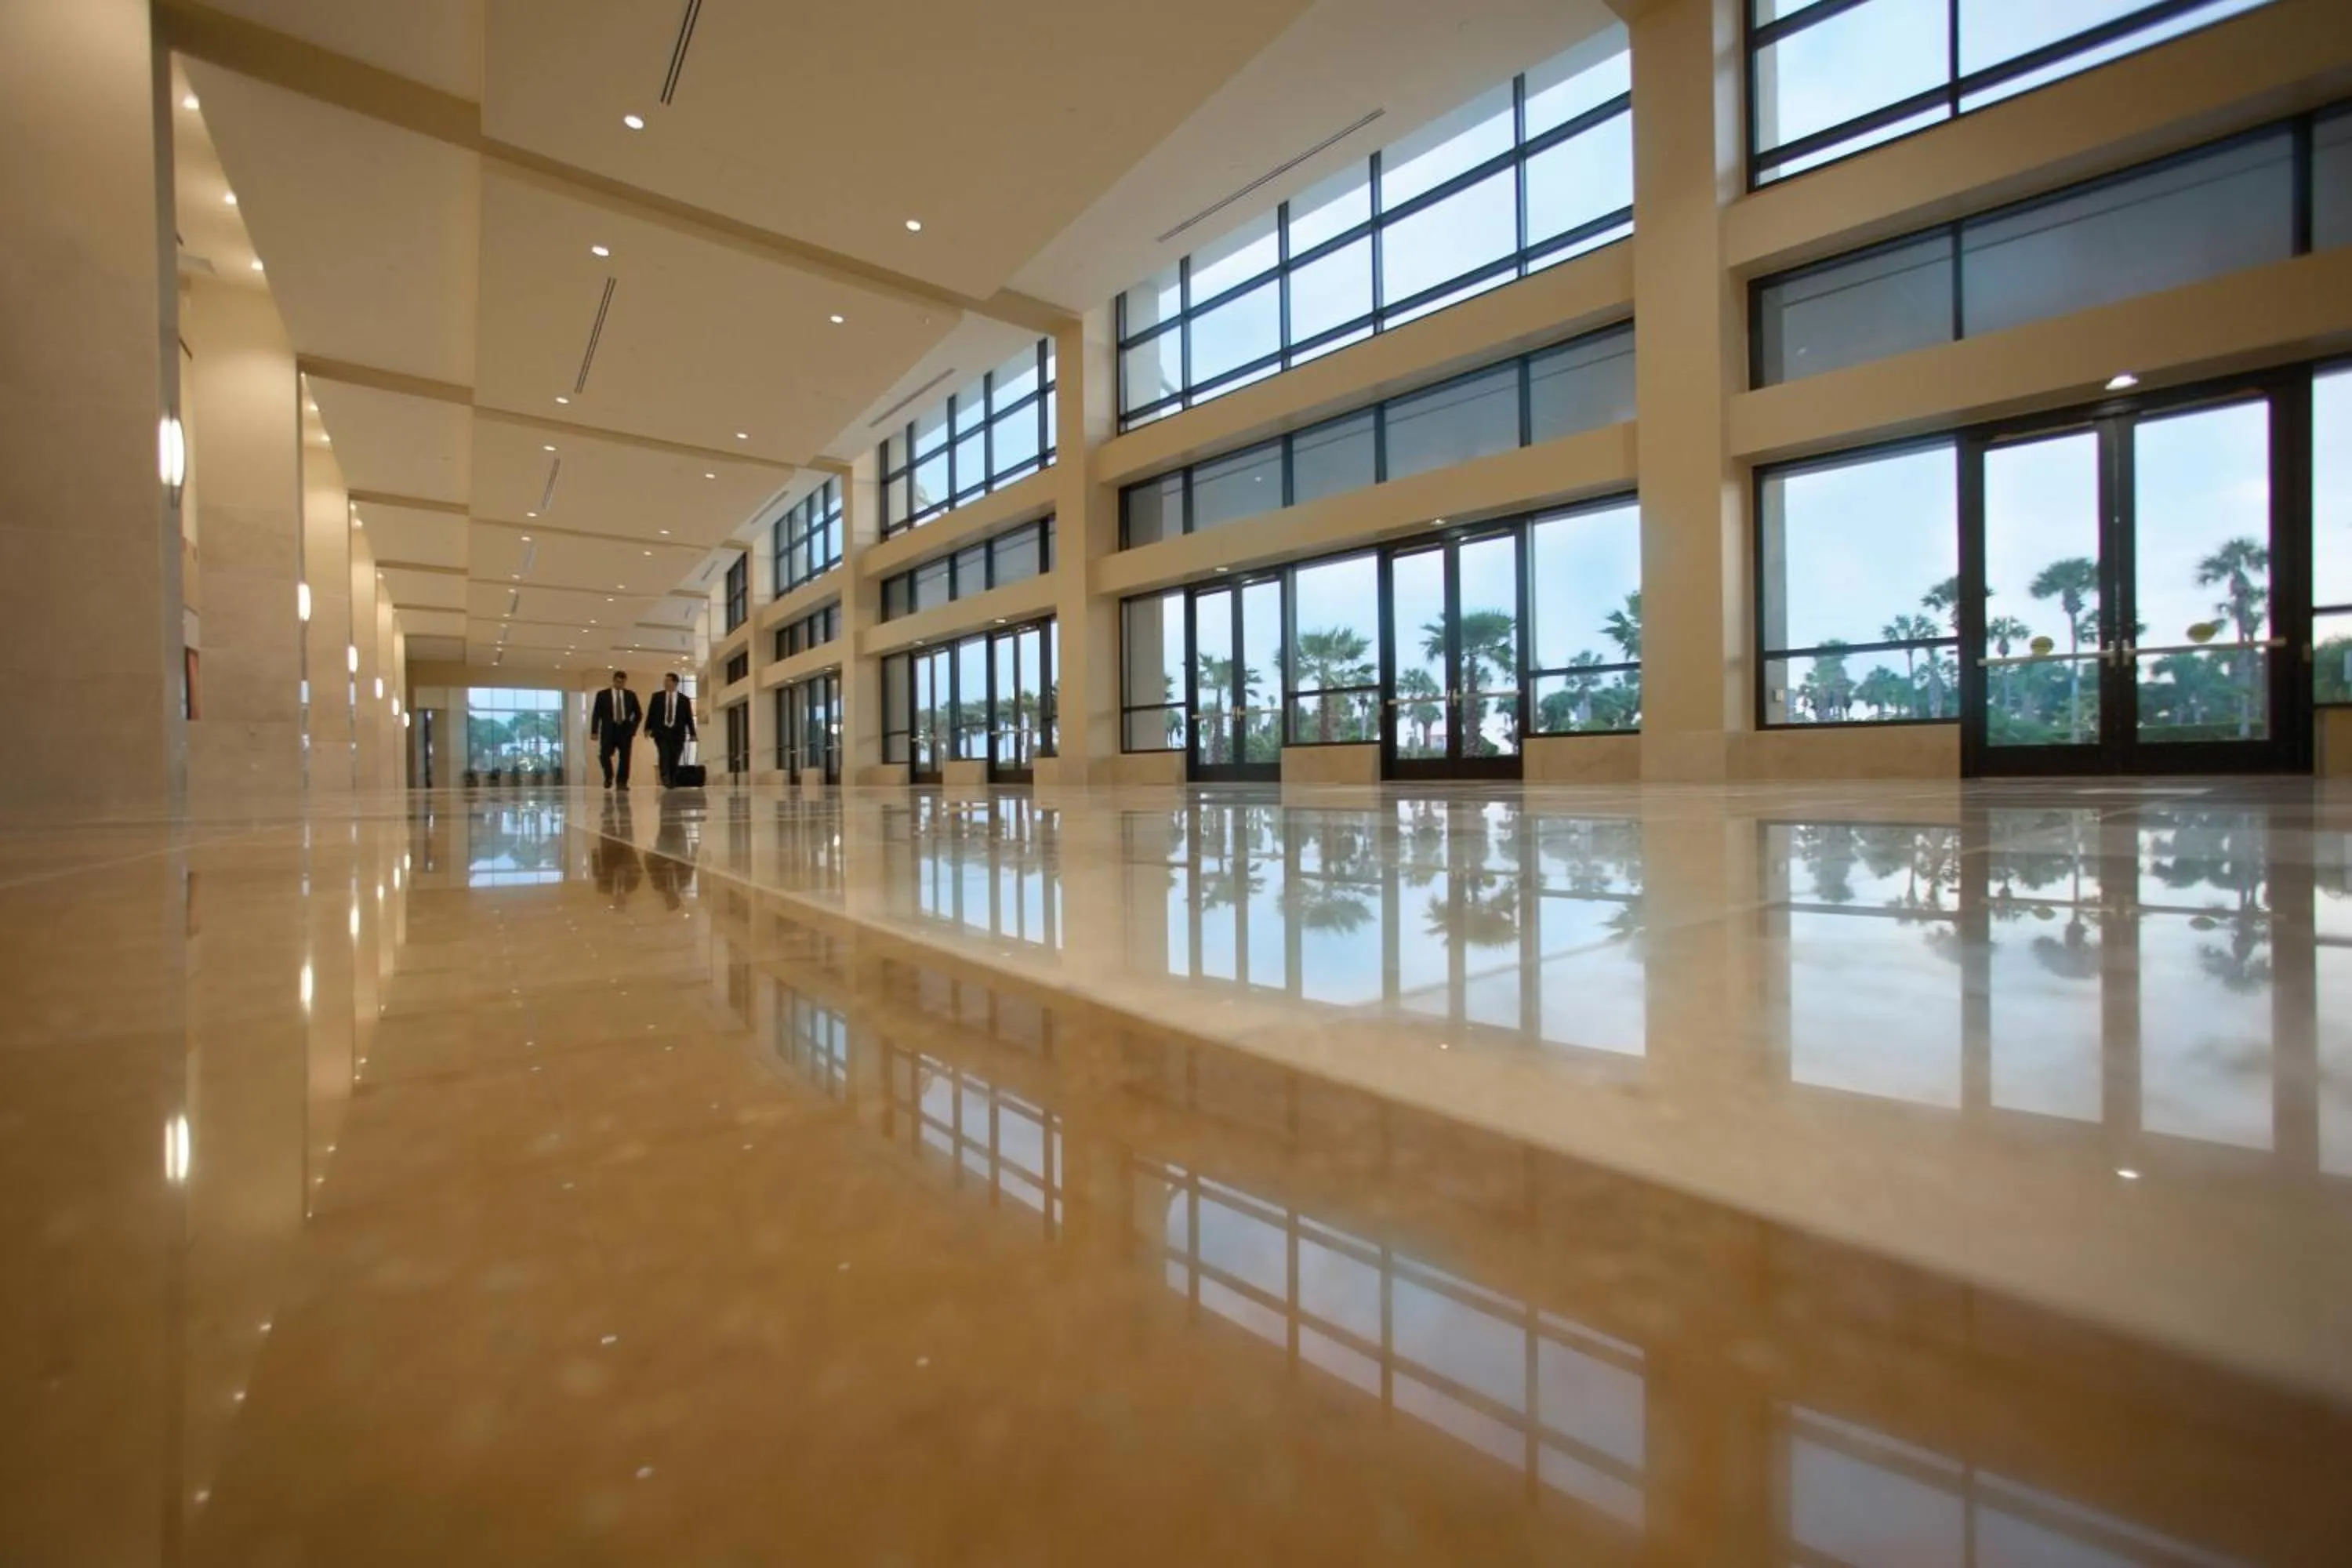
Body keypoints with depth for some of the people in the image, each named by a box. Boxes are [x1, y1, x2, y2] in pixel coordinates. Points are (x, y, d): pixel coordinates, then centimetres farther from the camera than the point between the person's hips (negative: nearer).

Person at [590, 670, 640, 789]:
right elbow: (596, 714, 2)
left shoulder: (631, 695, 8)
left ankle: (622, 783, 2)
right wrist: (594, 731, -5)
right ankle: (608, 777, 15)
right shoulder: (602, 695, 3)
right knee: (604, 755, -10)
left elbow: (639, 713, 13)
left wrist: (633, 728, 1)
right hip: (609, 730, -1)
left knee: (625, 757, -3)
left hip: (625, 730, 1)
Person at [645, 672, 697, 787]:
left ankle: (672, 782, 8)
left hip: (677, 733, 0)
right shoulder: (657, 697, 9)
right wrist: (648, 728, -1)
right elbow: (651, 713, 9)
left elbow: (689, 718, 6)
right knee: (664, 756, -16)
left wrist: (692, 734, 1)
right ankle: (665, 779, -19)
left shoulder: (684, 699, 6)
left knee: (674, 759, -1)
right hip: (661, 732, 0)